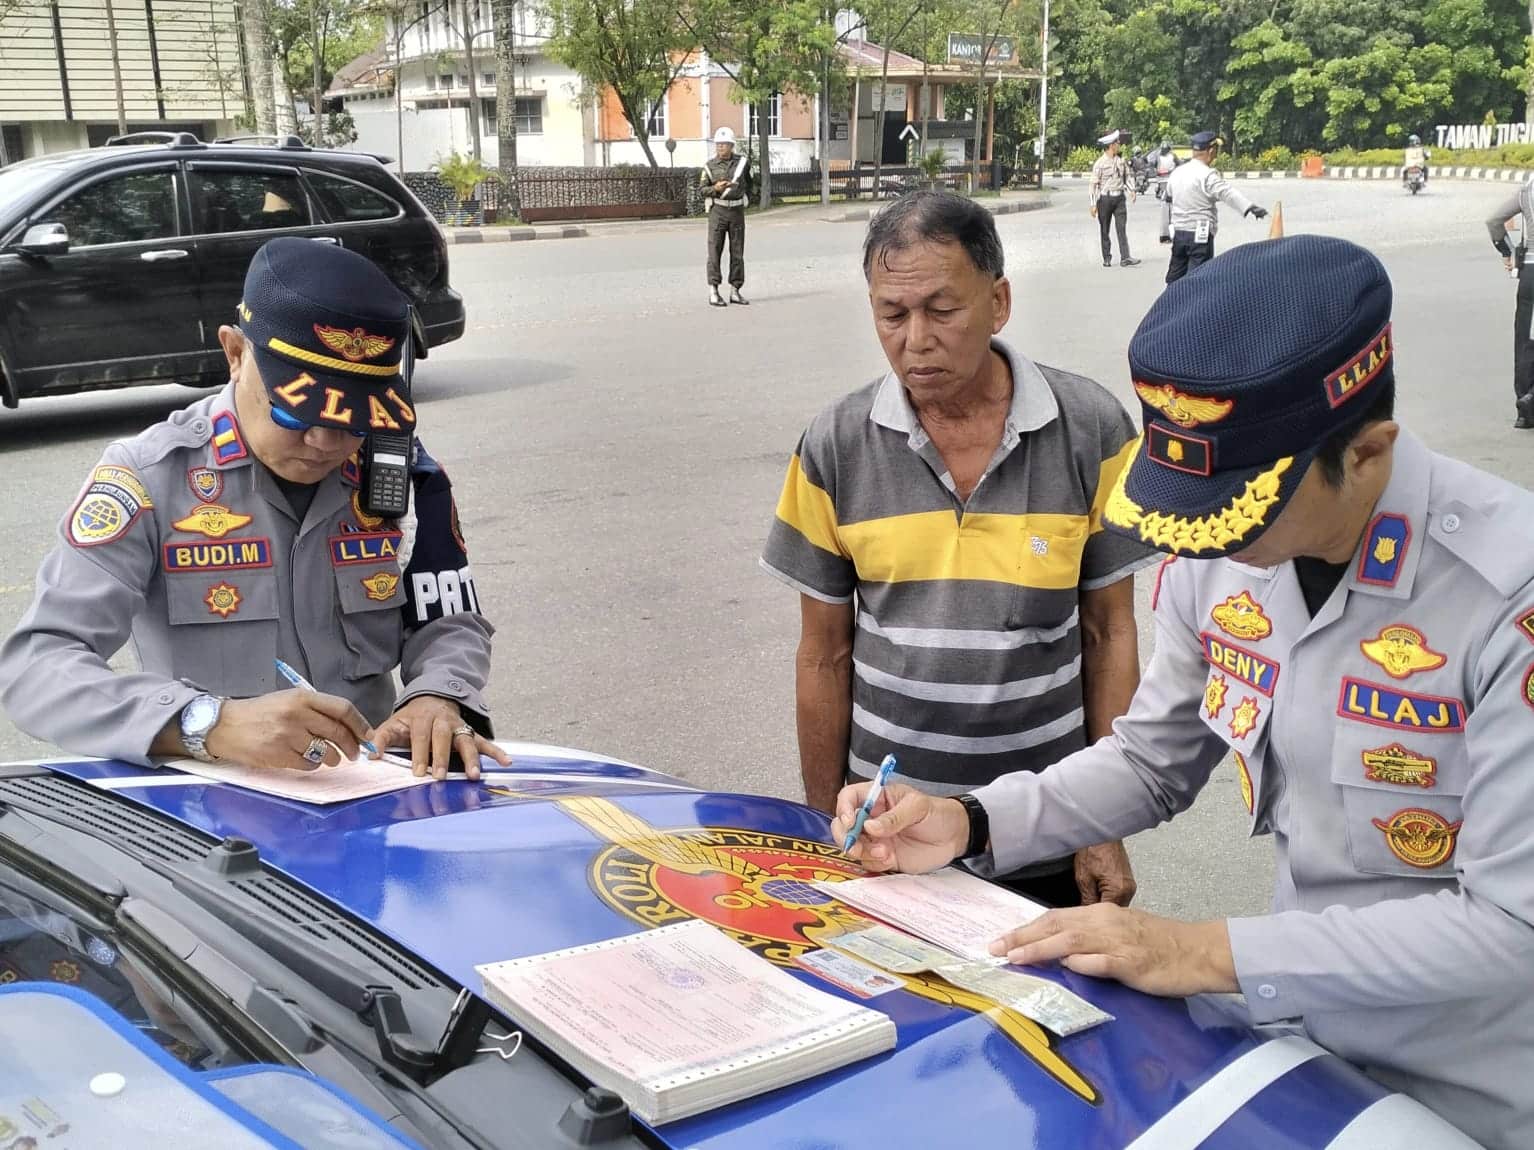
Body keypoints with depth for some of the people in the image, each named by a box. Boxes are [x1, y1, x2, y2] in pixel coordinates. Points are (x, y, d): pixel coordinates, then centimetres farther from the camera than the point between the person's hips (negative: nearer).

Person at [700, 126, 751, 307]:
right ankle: (713, 292, -5)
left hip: (737, 211, 2)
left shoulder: (743, 162, 5)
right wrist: (715, 188, -16)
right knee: (714, 250, -6)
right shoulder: (710, 166, 0)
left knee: (737, 252, 4)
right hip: (718, 211, -2)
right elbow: (702, 189, 1)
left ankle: (735, 291, 11)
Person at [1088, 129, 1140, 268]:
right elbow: (1094, 184, -7)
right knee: (1104, 229, 5)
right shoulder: (1100, 163, -7)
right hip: (1105, 198, -4)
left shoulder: (1121, 160, 8)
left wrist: (1131, 191, -1)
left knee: (1122, 228, -6)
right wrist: (1093, 204, -11)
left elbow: (1126, 177, 17)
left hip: (1119, 198, 4)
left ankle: (1125, 258, -11)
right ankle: (1106, 258, 14)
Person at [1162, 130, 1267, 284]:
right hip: (1200, 234, -7)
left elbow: (1168, 202, 19)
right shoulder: (1208, 176, -14)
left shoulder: (1177, 172, 9)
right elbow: (1228, 193, -29)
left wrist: (1166, 230, 29)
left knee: (1175, 277, 15)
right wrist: (1250, 207, -41)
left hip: (1178, 232, 7)